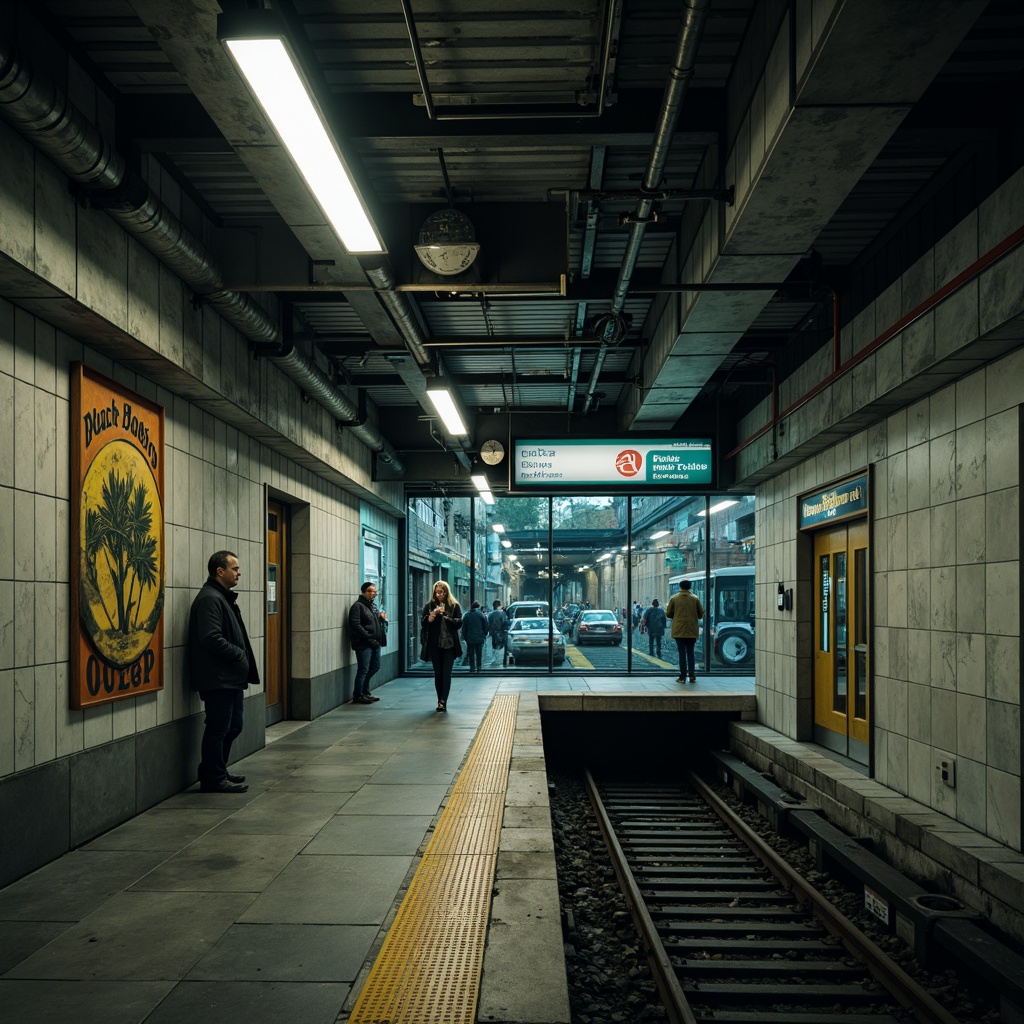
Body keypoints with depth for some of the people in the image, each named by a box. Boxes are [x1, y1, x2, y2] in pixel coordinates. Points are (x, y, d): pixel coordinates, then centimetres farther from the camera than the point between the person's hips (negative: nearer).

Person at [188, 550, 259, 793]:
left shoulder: (223, 598, 17)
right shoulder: (209, 599, -16)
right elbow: (211, 638, -25)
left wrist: (242, 660, 8)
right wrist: (238, 655, -15)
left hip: (230, 677, 11)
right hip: (217, 679, -11)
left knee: (232, 726, 17)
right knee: (218, 728, -2)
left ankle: (217, 772, 28)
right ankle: (214, 778, 7)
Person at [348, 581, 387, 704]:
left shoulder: (373, 606, 18)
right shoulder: (358, 606, -8)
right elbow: (356, 626, -17)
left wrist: (383, 619, 2)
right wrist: (369, 638, -20)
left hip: (374, 643, 9)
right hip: (363, 644, -9)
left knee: (375, 667, 15)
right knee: (363, 670, -4)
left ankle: (365, 692, 28)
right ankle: (358, 696, 8)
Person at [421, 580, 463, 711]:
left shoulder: (454, 606, 2)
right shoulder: (429, 605, 6)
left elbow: (459, 623, -5)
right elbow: (422, 622, 0)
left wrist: (445, 615, -17)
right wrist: (430, 616, -21)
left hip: (450, 645, -2)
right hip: (435, 645, 2)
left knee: (446, 673, -6)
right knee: (438, 673, 7)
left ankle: (443, 701, -8)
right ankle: (441, 701, 15)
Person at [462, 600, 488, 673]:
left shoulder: (466, 615, 2)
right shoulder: (481, 614, -5)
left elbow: (464, 627, 5)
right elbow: (485, 626, -4)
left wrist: (464, 636, 12)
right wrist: (484, 635, 7)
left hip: (469, 638, 1)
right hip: (479, 638, -1)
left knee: (471, 654, 8)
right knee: (479, 653, 7)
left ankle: (472, 667, 6)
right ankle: (478, 667, 6)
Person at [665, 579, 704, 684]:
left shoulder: (674, 598, -3)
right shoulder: (695, 598, 0)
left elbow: (668, 614, 1)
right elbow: (701, 614, 4)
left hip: (679, 631, -1)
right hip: (692, 631, 1)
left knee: (682, 653, 3)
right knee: (690, 653, 11)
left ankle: (682, 677, 2)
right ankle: (692, 676, 6)